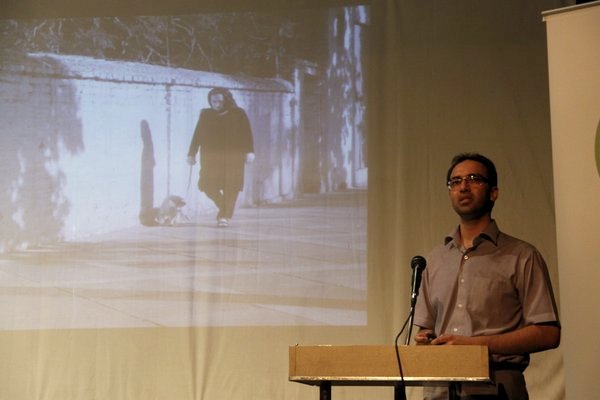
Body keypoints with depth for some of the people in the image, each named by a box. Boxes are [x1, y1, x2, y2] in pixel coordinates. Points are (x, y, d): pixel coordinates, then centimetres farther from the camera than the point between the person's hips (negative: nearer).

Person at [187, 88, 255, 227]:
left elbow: (247, 133, 0)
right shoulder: (205, 114, 9)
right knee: (208, 185, -6)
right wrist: (192, 153, 6)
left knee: (230, 186, -5)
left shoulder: (238, 114, 3)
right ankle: (224, 208, 18)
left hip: (233, 156, -2)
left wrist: (249, 152, -9)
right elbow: (197, 135, 9)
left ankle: (225, 216, 5)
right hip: (210, 157, 2)